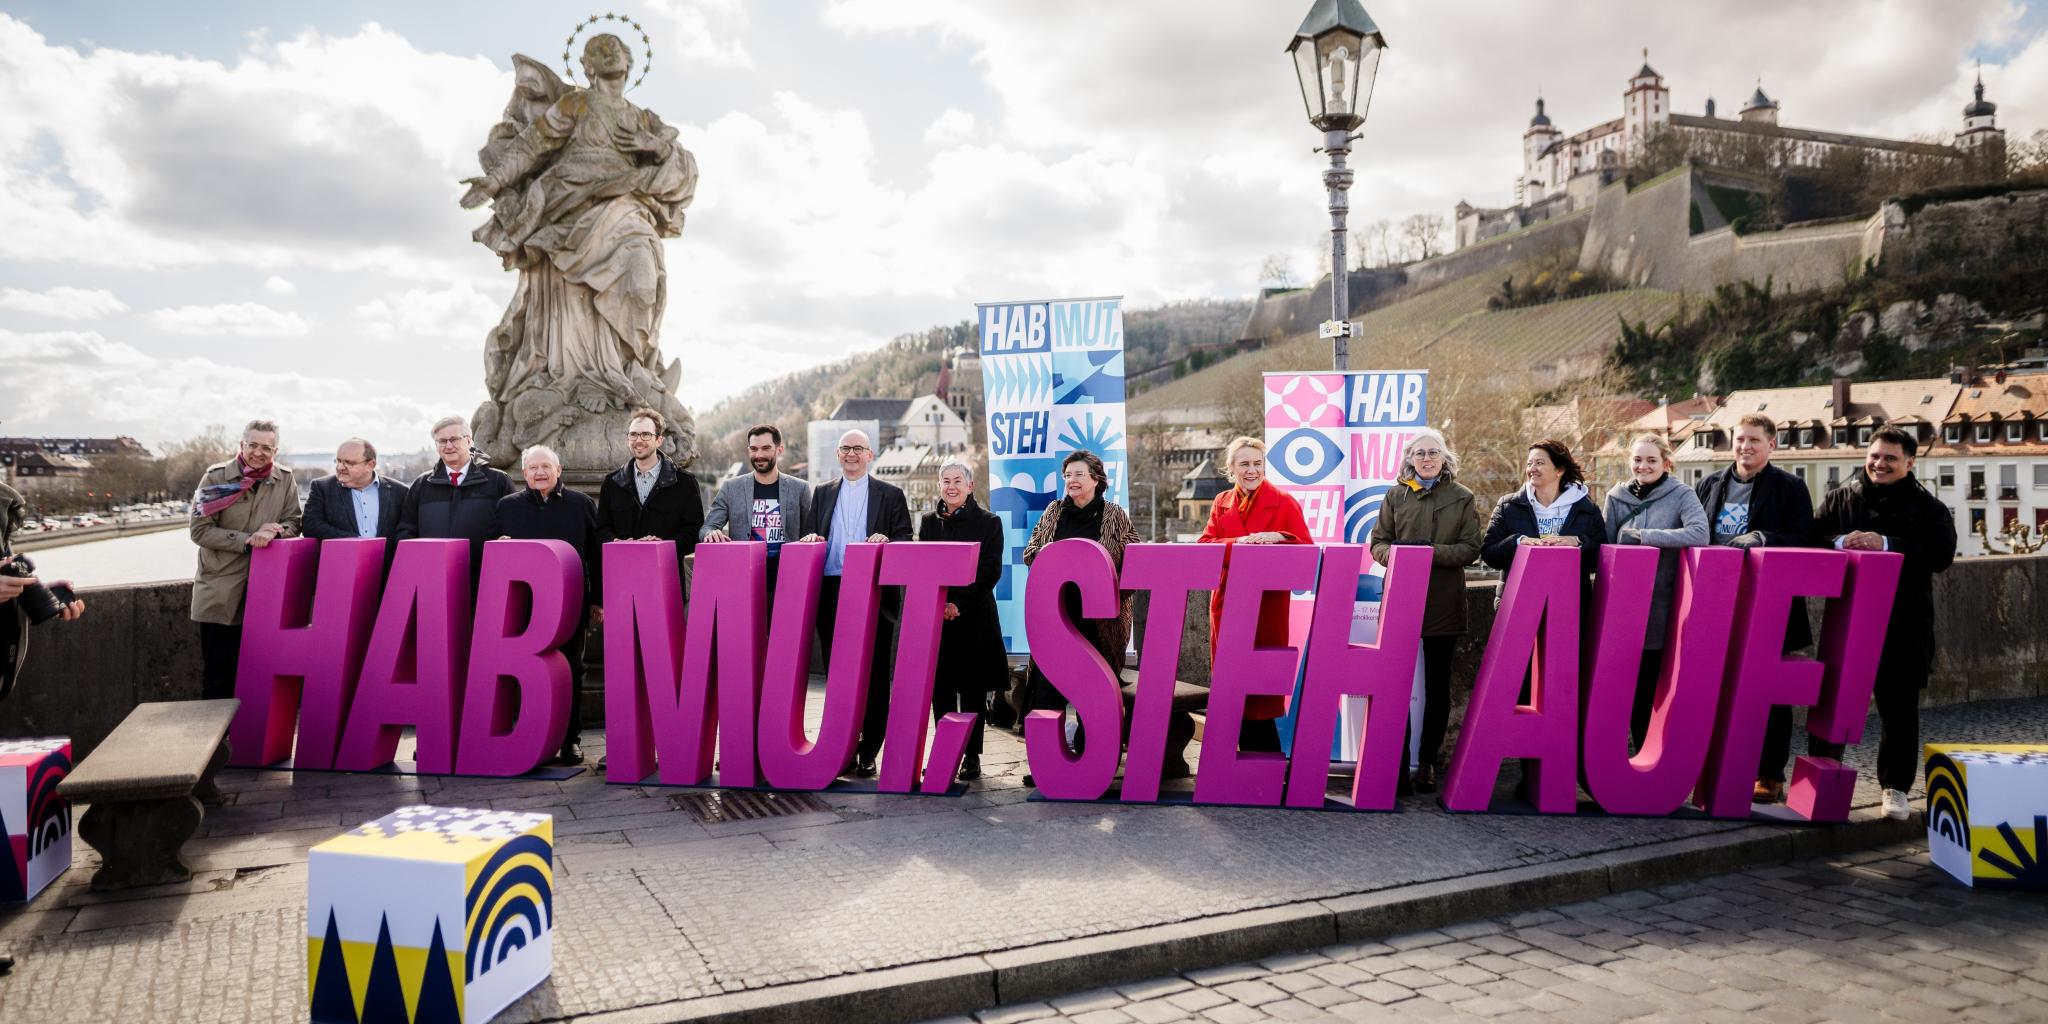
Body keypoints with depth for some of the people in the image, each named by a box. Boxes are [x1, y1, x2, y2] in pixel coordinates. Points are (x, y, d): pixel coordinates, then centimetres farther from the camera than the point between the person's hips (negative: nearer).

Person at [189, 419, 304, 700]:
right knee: (218, 676, 4)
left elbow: (293, 523, 6)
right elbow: (200, 530, -7)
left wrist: (275, 530, -16)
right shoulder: (216, 476, -5)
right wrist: (247, 540, -18)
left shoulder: (285, 480, 3)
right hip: (221, 592, -2)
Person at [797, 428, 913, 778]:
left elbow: (905, 539, 3)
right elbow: (810, 536, 16)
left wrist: (886, 540, -18)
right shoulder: (822, 494, 19)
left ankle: (868, 753, 3)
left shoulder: (891, 494, 9)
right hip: (831, 595, 3)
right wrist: (811, 538, -6)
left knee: (874, 676, -3)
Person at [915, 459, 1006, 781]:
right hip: (936, 615, 3)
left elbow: (991, 571, -5)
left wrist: (960, 604, -13)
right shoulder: (929, 522, 12)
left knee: (973, 690, 0)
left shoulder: (989, 522, 1)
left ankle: (972, 756, 8)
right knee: (940, 688, 4)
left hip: (974, 615, -3)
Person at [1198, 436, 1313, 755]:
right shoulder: (1221, 503, 12)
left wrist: (1278, 537, -24)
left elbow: (1306, 548, -6)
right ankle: (1249, 752, 16)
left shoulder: (1284, 502, 1)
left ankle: (1267, 759, 8)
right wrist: (1238, 543, -18)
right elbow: (1204, 545, -1)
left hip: (1268, 602, -4)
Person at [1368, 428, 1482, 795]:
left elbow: (1471, 549, -1)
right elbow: (1377, 542, 7)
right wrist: (1393, 553, -15)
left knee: (1437, 685, 7)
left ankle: (1426, 761, 16)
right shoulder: (1396, 495, 9)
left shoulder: (1464, 498, 6)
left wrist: (1433, 552, -16)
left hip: (1443, 604, 0)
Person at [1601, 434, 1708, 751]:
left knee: (1654, 686, 3)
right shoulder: (1617, 496, 7)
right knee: (1631, 686, 5)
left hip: (1662, 606, -3)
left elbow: (1700, 534, -20)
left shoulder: (1681, 495, -3)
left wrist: (1643, 536, -19)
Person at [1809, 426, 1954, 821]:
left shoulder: (1928, 507, 2)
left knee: (1899, 708, 6)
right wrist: (1840, 542, -18)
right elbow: (1810, 539, 2)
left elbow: (1942, 555, -11)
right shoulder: (1839, 498, 8)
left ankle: (1896, 788, 18)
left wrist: (1887, 544, -21)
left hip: (1903, 624, -1)